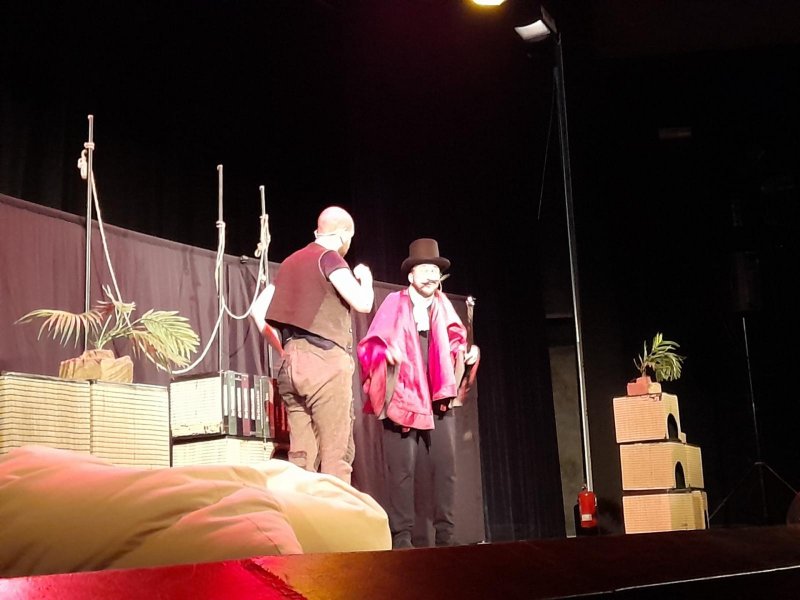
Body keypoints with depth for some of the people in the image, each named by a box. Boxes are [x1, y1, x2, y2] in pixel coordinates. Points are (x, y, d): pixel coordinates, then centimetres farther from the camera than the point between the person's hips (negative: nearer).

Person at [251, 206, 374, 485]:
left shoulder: (292, 261, 20)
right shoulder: (329, 258, -2)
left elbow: (258, 310, 20)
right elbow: (363, 303, -12)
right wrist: (365, 277, 9)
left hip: (292, 363, 7)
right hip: (324, 362, -7)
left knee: (300, 456, 5)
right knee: (336, 455, -6)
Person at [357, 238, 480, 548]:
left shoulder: (444, 308, 12)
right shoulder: (394, 303, 0)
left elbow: (455, 348, 16)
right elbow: (370, 345, -3)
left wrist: (469, 354, -5)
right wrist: (387, 352, -23)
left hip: (439, 398, 4)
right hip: (402, 397, -4)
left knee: (445, 465, 2)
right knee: (403, 468, -6)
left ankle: (445, 535, 9)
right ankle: (401, 536, 0)